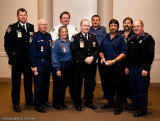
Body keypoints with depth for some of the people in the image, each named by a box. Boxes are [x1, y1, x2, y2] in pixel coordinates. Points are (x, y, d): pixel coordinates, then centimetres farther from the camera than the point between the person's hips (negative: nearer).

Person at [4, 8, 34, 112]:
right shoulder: (12, 27, -5)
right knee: (16, 82, 5)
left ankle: (29, 100, 32)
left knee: (28, 80, 16)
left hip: (29, 60, 4)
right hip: (17, 60, -4)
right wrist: (11, 56, -4)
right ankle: (16, 104, 17)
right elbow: (7, 44, -3)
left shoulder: (31, 27, 7)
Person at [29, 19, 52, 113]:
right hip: (39, 63, -6)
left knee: (46, 83, 14)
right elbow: (31, 53, -10)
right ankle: (38, 105, 10)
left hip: (48, 63, 6)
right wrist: (34, 66, -14)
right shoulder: (35, 37, -8)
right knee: (38, 85, -1)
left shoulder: (49, 36, 10)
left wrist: (51, 62, 9)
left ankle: (45, 101, 30)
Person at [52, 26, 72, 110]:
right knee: (58, 86, 2)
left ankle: (61, 102, 26)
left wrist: (70, 65, 3)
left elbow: (71, 54, 12)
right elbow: (54, 56, -11)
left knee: (64, 85, 12)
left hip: (68, 66, 5)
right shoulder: (57, 43, -7)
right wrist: (57, 69, -15)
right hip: (60, 66, -5)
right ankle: (56, 103, 17)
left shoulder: (69, 42, 9)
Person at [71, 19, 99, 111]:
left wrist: (92, 57, -13)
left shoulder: (93, 37, 12)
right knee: (77, 84, 5)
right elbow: (74, 51, -11)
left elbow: (97, 49, 6)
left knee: (90, 84, 12)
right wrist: (85, 59, -17)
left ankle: (89, 102, 27)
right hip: (79, 65, -4)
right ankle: (78, 103, 20)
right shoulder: (76, 37, -1)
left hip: (91, 65, 4)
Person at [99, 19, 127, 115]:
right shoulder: (105, 38, 15)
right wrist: (102, 58, -2)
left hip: (116, 65, -5)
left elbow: (124, 53, -8)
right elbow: (101, 51, 19)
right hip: (106, 65, 5)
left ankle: (118, 106, 12)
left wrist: (113, 61, -16)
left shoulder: (121, 38, -1)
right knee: (107, 85, 12)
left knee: (117, 86, 0)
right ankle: (110, 102, 30)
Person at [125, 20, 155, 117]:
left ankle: (143, 109, 11)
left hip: (142, 69, -6)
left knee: (142, 89, 0)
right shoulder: (131, 39, 14)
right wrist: (127, 67, 12)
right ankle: (135, 105, 28)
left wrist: (146, 69, -17)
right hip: (132, 68, 7)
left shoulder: (148, 38, -7)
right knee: (133, 89, 13)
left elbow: (150, 55, -13)